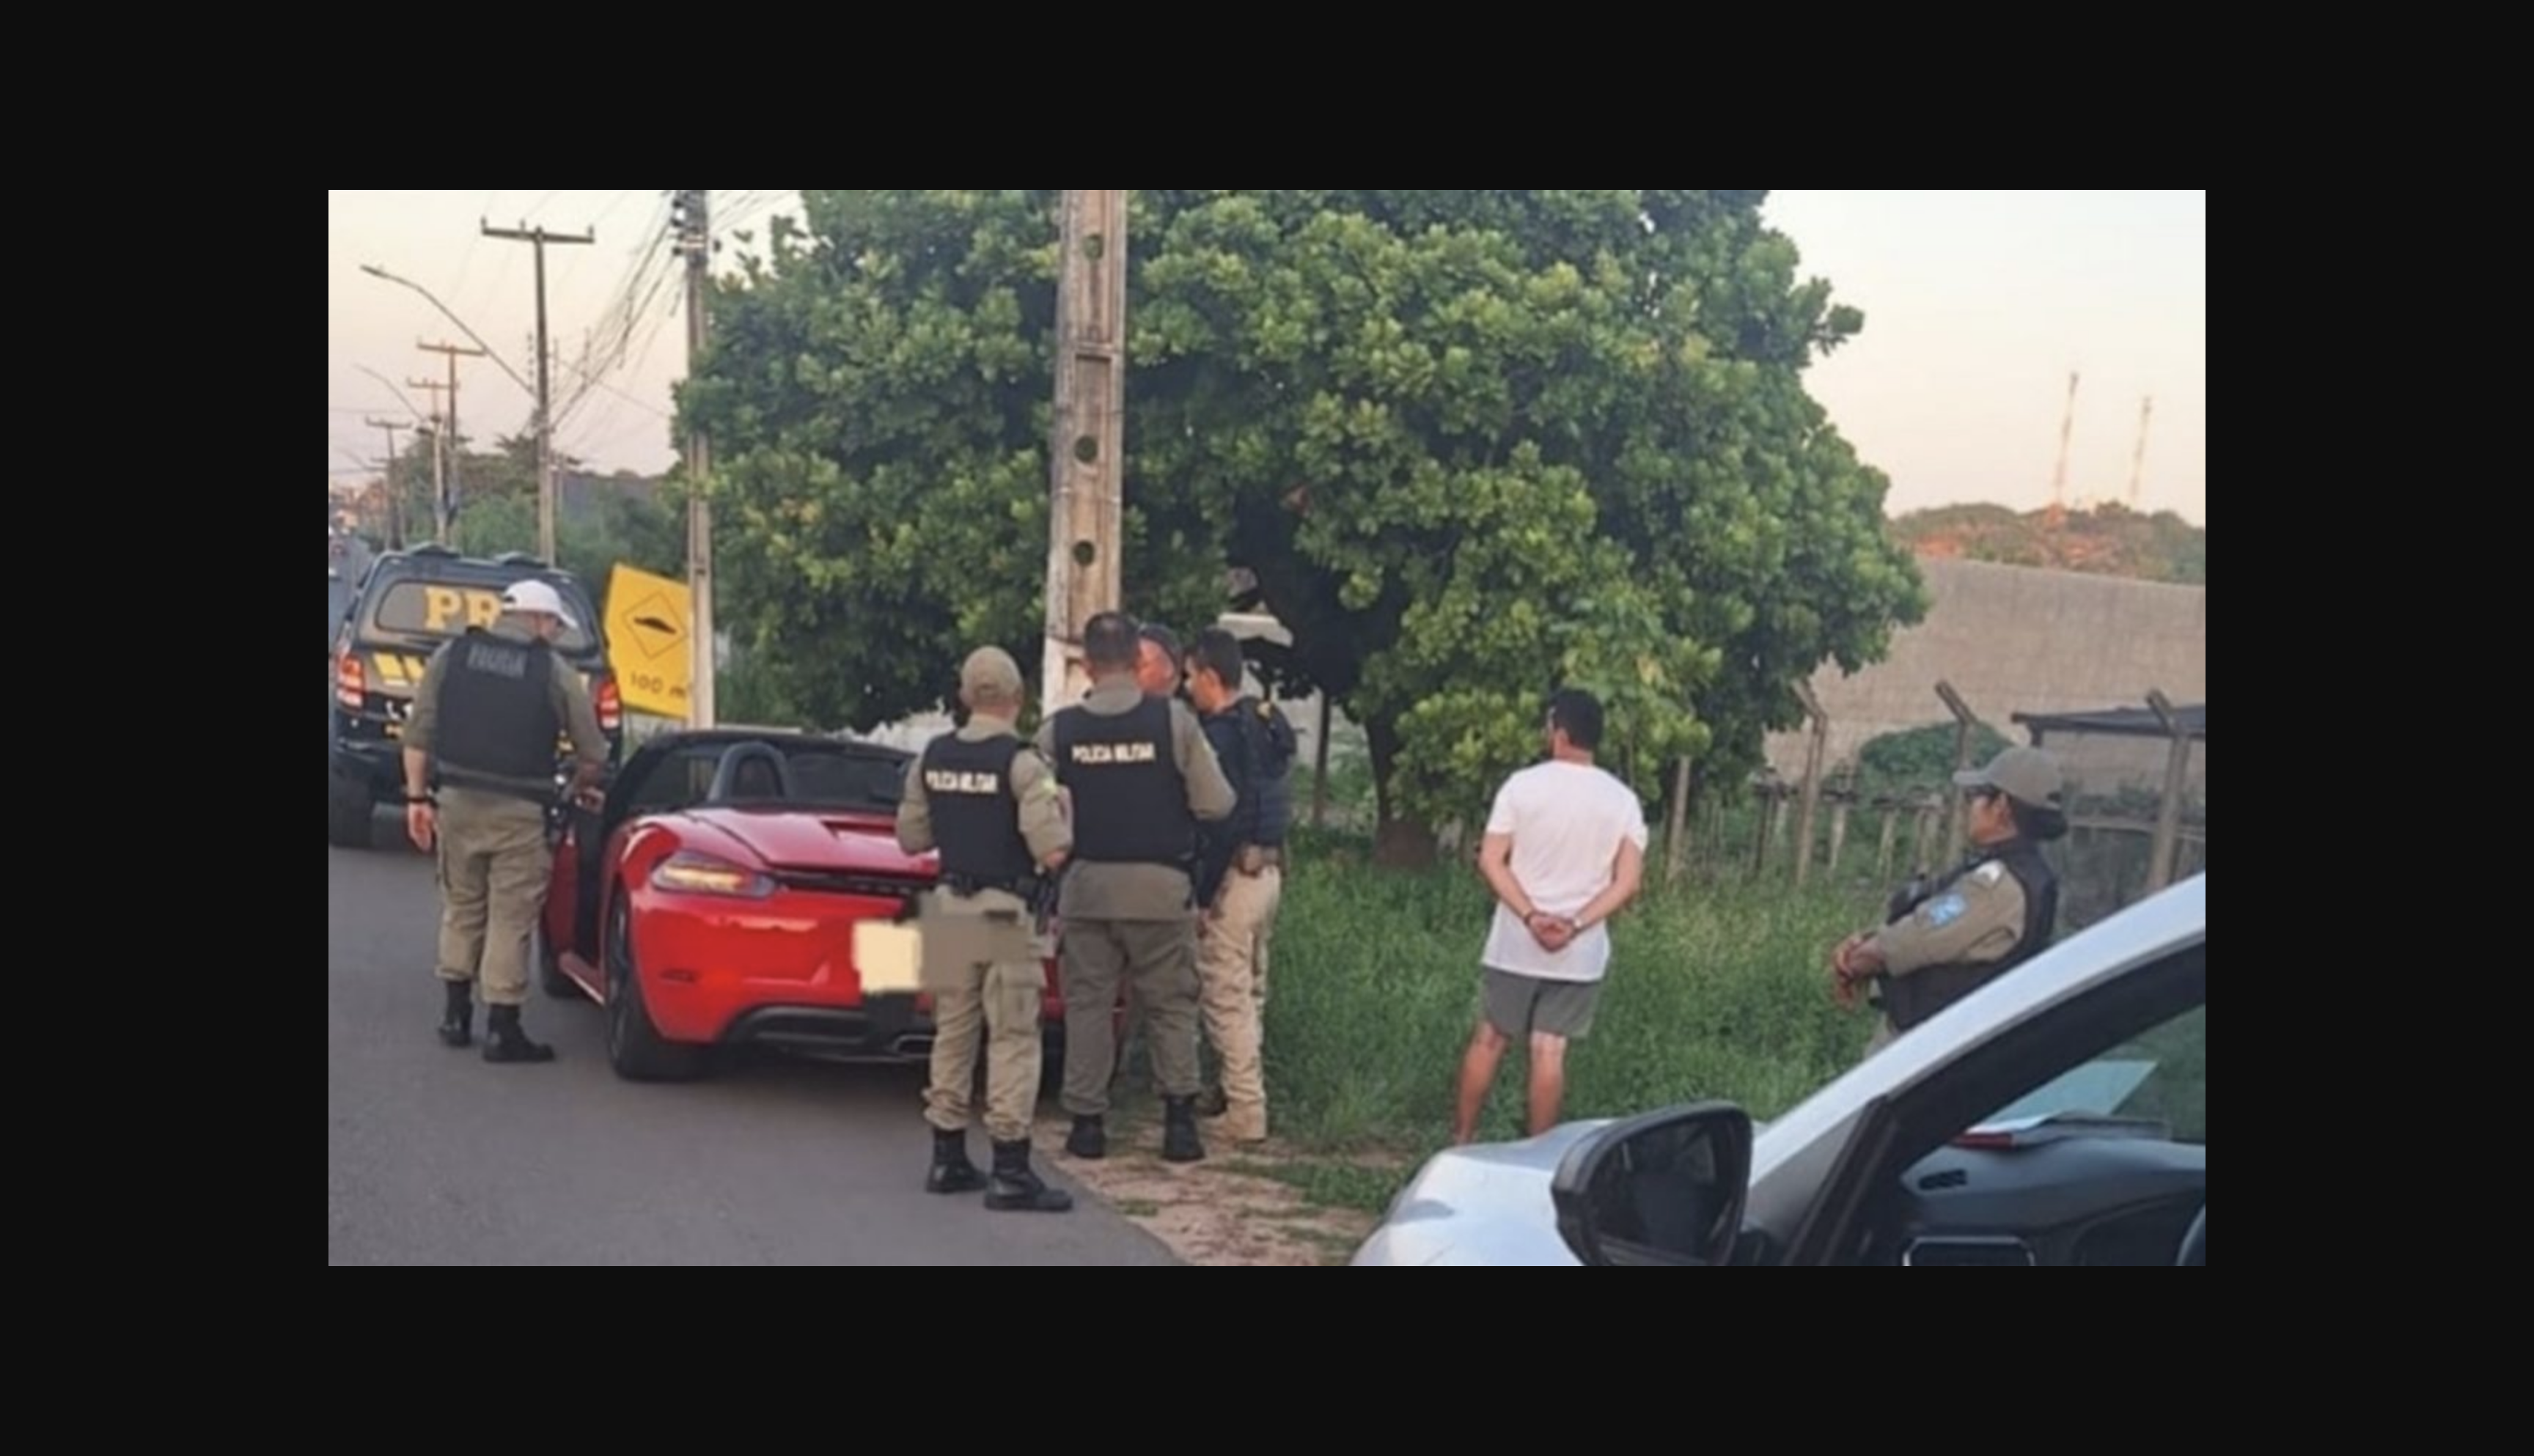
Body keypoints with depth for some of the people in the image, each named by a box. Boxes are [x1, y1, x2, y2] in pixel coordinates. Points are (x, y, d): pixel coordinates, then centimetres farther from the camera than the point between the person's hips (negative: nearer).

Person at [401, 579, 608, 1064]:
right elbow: (593, 753, 0)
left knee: (461, 908, 18)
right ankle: (502, 1028, 2)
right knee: (511, 918, 1)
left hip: (457, 802, 4)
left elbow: (418, 732, 3)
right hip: (518, 811, -4)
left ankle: (456, 1014, 23)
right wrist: (580, 788, 19)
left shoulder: (452, 656, 6)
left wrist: (417, 796, 8)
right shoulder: (553, 671, -3)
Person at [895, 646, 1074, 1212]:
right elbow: (1052, 851, -18)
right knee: (1013, 1037, -3)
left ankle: (948, 1159, 21)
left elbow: (911, 836, 11)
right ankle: (1011, 1173, -3)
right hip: (1007, 909, -6)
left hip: (952, 903, 6)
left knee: (953, 1030, 14)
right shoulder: (1022, 762, -12)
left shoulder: (933, 757, 5)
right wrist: (1057, 809, 1)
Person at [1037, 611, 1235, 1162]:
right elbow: (1215, 803, -7)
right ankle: (1180, 1118, 5)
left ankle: (1087, 1122, 11)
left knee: (1087, 1003, 9)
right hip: (1160, 883, -1)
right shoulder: (1173, 719, -8)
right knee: (1171, 1004, 9)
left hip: (1087, 884, 1)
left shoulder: (1058, 730, -4)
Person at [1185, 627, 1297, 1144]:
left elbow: (1220, 823, -20)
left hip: (1234, 873, -9)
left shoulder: (1222, 735, -16)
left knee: (1227, 997, -3)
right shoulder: (1267, 726, 11)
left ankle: (1245, 1113, 0)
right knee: (1247, 991, 20)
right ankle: (1241, 1089, 31)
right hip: (1269, 869, 9)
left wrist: (1202, 893, -17)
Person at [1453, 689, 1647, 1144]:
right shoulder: (1623, 800, -2)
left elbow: (1491, 860, -11)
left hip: (1516, 942, -1)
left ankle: (1461, 1138, 20)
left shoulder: (1523, 785, -7)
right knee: (1549, 1050, 5)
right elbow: (1628, 882, -9)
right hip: (1580, 952, 1)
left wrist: (1530, 916, -14)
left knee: (1489, 1038, 12)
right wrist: (1576, 925, -13)